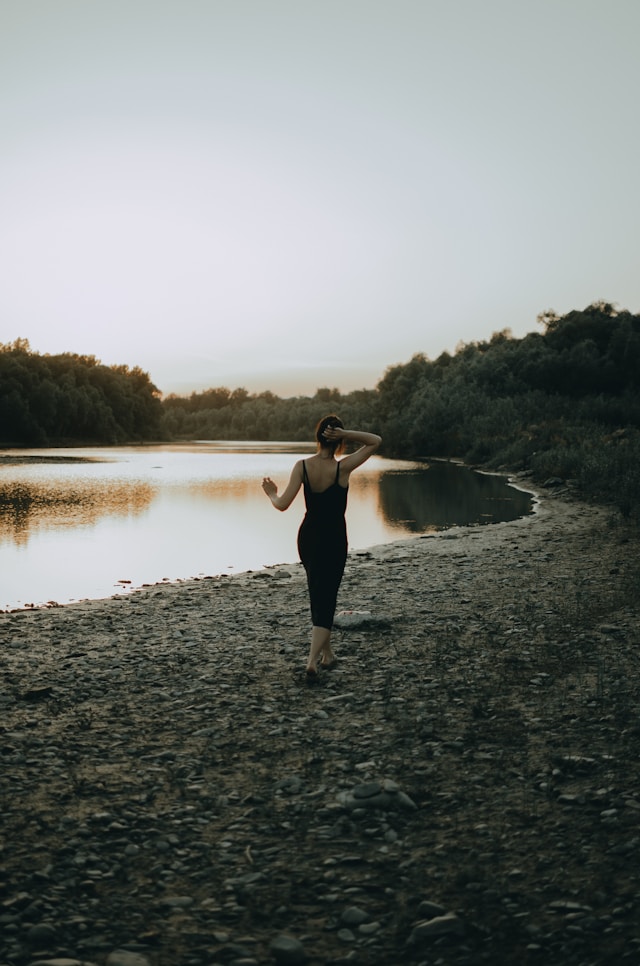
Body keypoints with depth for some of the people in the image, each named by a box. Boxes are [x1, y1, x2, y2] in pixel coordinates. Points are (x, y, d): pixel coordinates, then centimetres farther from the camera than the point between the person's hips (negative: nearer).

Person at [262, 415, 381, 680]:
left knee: (319, 595, 21)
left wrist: (272, 494, 7)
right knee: (325, 600, -3)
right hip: (333, 540, -4)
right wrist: (345, 434, -19)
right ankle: (312, 661, -18)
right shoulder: (342, 468, -16)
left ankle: (326, 653, 31)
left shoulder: (302, 466, -10)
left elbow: (283, 504, -14)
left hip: (308, 538, 4)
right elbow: (375, 441, -8)